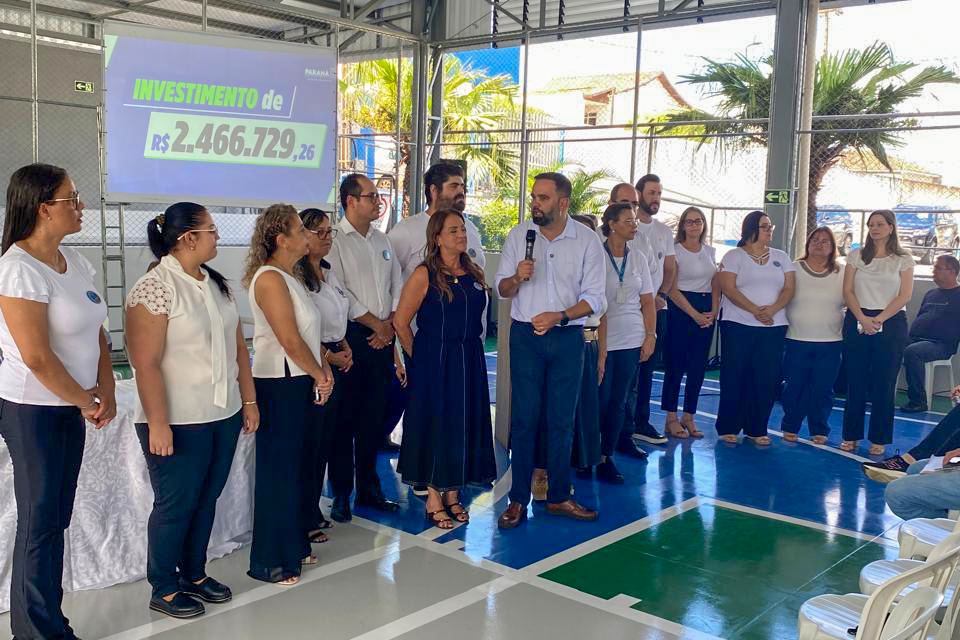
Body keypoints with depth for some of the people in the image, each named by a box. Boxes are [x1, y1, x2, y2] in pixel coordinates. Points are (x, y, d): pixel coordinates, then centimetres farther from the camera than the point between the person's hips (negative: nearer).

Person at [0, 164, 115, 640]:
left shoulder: (73, 260, 7)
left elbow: (96, 332, 11)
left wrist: (105, 391, 0)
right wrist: (85, 402, -9)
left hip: (70, 405, 8)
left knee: (56, 519, 15)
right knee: (40, 521, 2)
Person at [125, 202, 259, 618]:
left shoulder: (216, 283, 8)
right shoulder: (154, 288, -15)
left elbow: (238, 346, 12)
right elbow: (146, 363, -18)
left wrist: (249, 401, 11)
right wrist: (158, 423, -20)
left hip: (223, 416, 7)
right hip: (179, 423, -7)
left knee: (206, 500, 17)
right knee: (175, 506, 6)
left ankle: (194, 574, 34)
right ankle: (163, 591, 24)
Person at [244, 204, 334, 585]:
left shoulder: (290, 276, 14)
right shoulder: (270, 278, -17)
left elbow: (310, 332, 15)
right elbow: (291, 342, -21)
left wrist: (324, 370, 3)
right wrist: (319, 375, -8)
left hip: (299, 385, 10)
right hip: (280, 386, -10)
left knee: (297, 468, 17)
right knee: (278, 473, 0)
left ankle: (294, 546, 31)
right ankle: (269, 561, 12)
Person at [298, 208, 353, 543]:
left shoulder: (328, 273, 14)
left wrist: (344, 346, 9)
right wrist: (327, 355, -13)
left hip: (335, 362, 9)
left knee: (325, 440, 13)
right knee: (310, 442, -2)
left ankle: (314, 511, 26)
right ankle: (304, 520, 10)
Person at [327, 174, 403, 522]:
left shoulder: (382, 241, 15)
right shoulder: (336, 241, -7)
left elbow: (397, 286, 15)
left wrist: (390, 325, 1)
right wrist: (376, 324, -9)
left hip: (382, 337, 6)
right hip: (351, 338, -6)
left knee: (374, 416, 11)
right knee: (345, 417, 0)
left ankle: (369, 487, 22)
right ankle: (341, 493, 11)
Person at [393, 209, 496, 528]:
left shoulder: (474, 274, 7)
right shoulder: (425, 275, -10)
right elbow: (400, 322, -8)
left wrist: (469, 348, 12)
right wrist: (419, 358, -2)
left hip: (470, 362, 5)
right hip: (434, 363, -5)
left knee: (464, 425, 10)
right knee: (435, 424, 2)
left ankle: (452, 494, 25)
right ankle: (433, 499, 15)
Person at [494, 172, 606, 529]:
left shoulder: (587, 241, -2)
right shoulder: (518, 235, 2)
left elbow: (594, 298, -3)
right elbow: (502, 288, 6)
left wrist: (559, 316, -17)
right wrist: (517, 278, -16)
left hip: (568, 337, 0)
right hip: (526, 336, 0)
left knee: (562, 420, 8)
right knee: (524, 418, 1)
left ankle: (559, 496, 21)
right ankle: (518, 499, 11)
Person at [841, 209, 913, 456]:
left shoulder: (903, 259, 4)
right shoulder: (856, 255, 8)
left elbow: (905, 296, -3)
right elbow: (848, 290, 2)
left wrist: (879, 320, -14)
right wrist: (863, 319, -12)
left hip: (890, 323, -1)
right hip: (857, 322, 1)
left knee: (884, 383, 0)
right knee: (855, 381, 3)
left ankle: (879, 439, 9)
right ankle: (851, 435, 12)